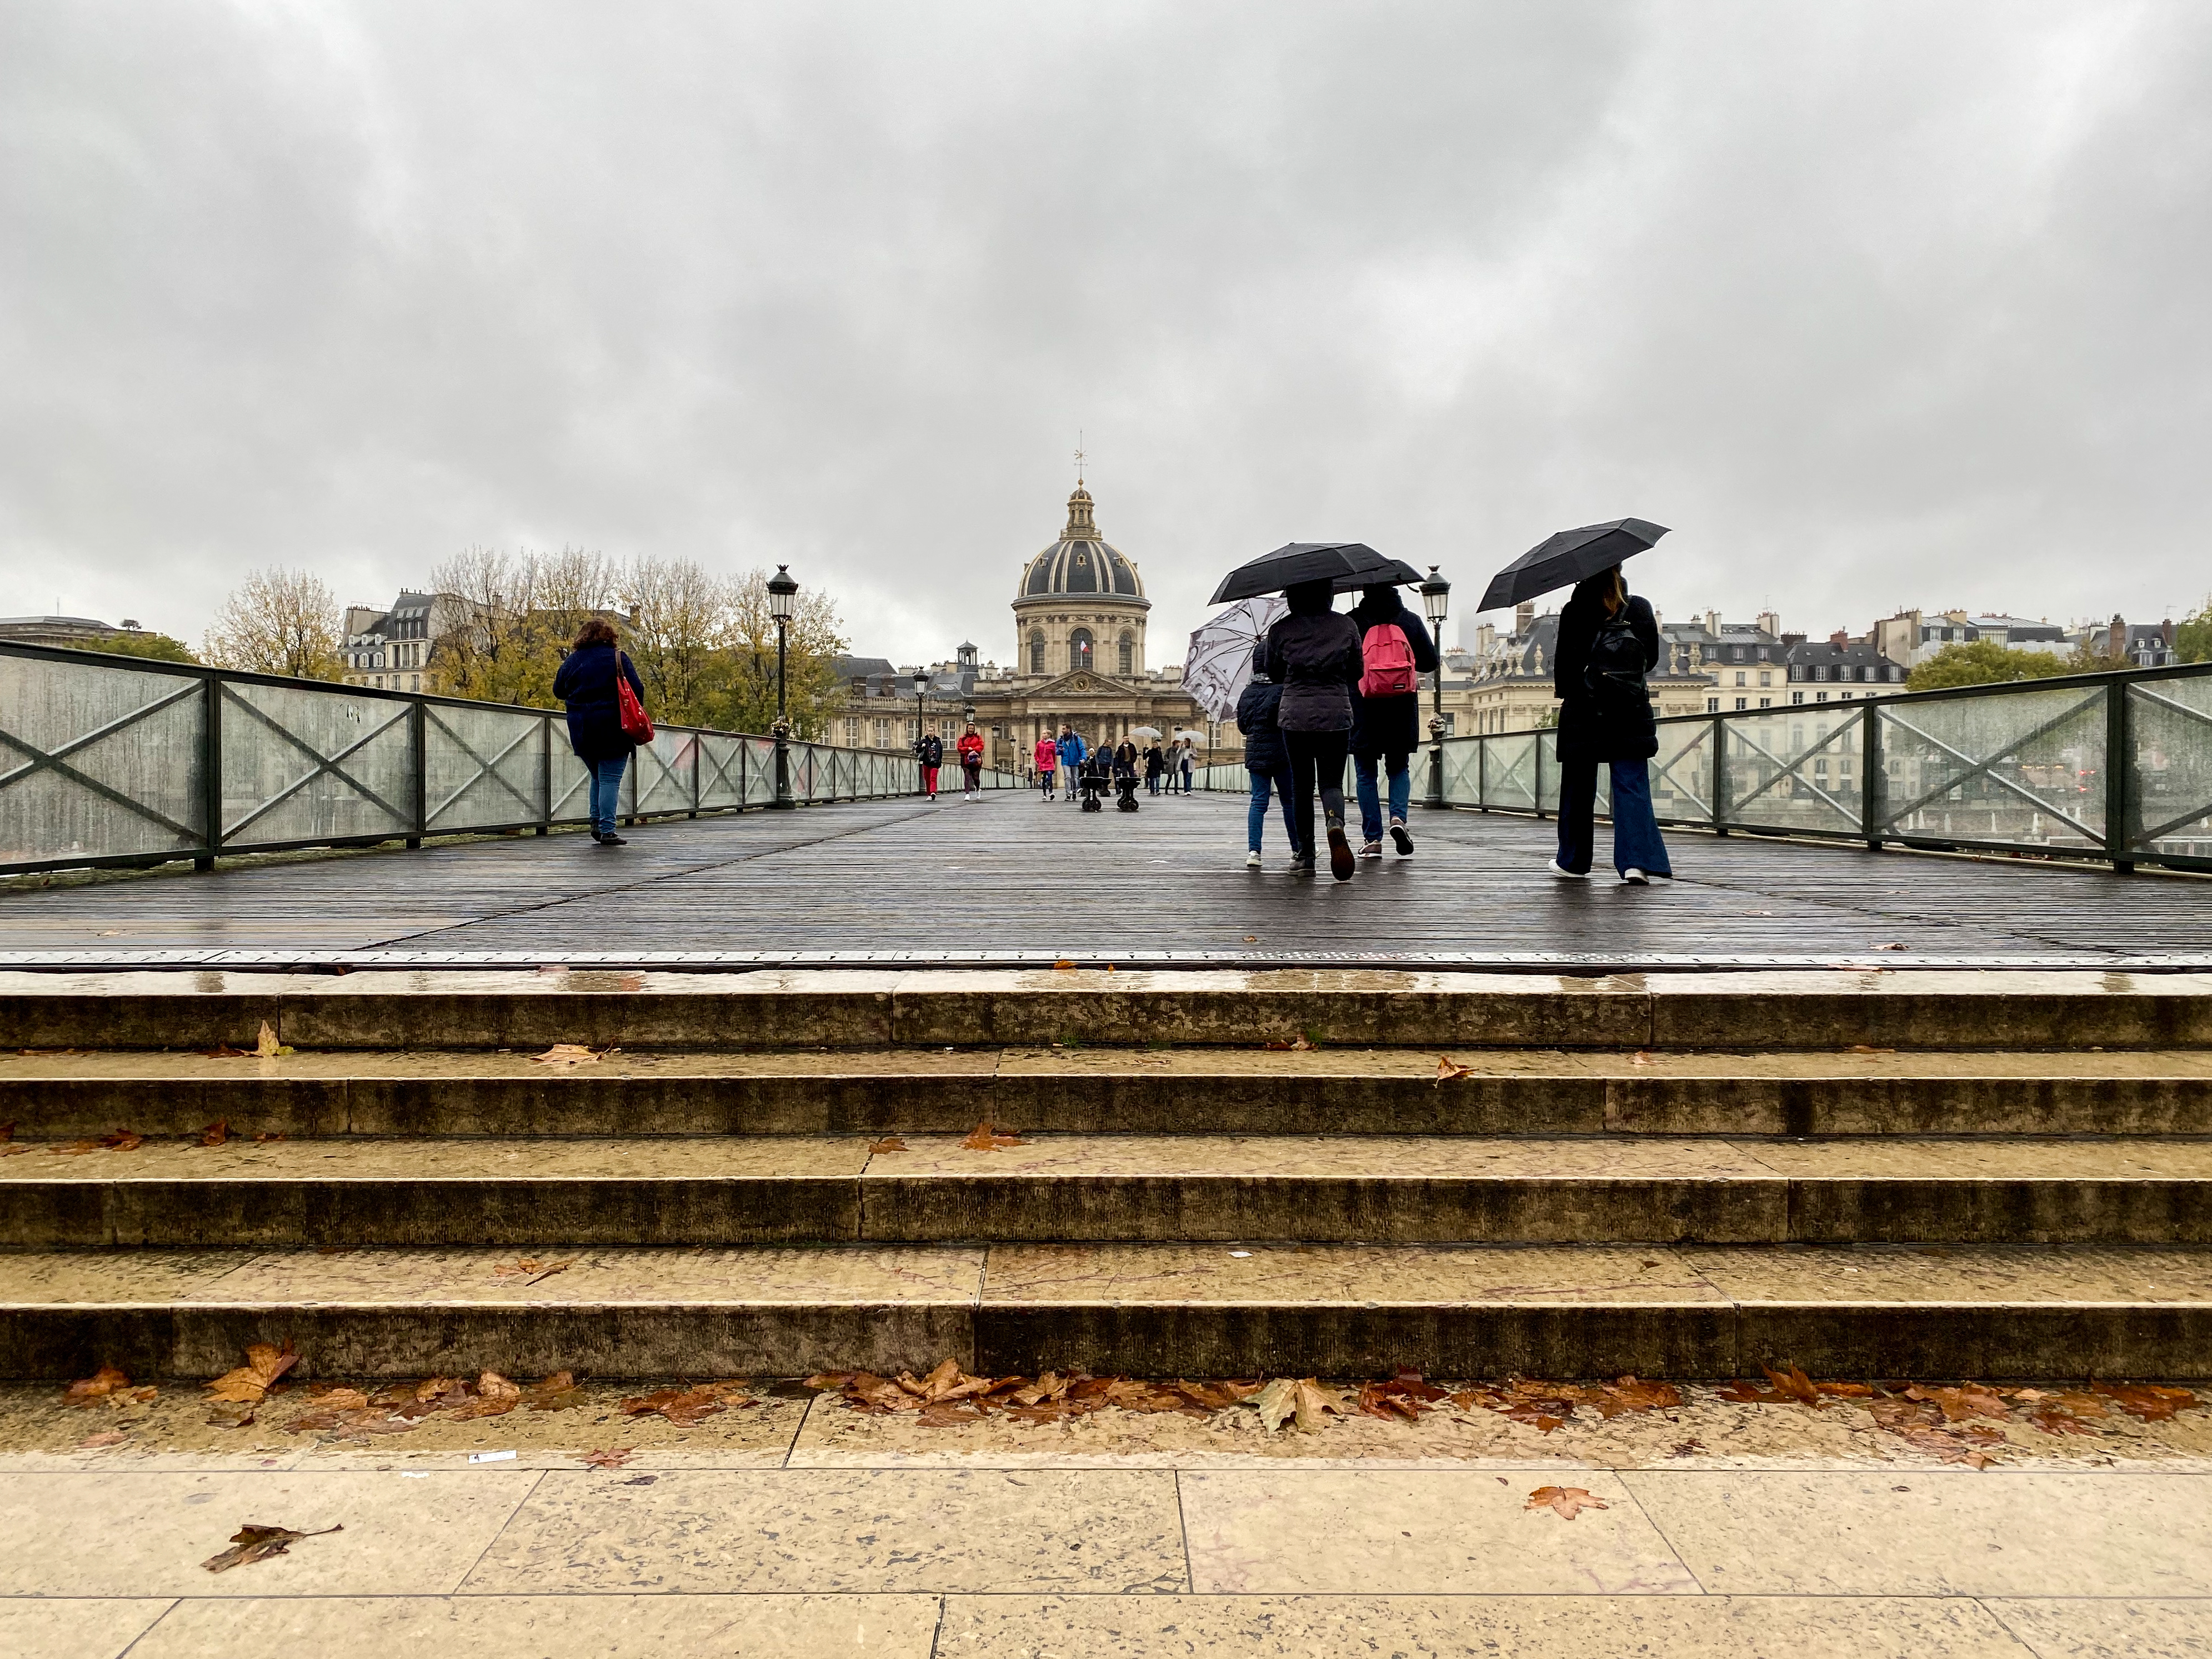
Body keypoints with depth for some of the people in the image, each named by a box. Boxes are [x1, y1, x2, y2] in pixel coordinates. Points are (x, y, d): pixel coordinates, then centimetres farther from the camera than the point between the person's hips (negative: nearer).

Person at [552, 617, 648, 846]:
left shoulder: (572, 660, 7)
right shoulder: (617, 658, -4)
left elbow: (558, 691, 15)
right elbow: (637, 690, -7)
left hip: (581, 731, 4)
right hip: (612, 730, -4)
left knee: (597, 777, 20)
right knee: (610, 779, -3)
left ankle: (596, 823, 15)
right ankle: (607, 830, -7)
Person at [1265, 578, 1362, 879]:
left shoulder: (1281, 629, -2)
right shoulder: (1347, 625, 1)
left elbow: (1274, 674, 10)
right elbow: (1356, 673, 10)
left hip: (1295, 715, 0)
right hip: (1337, 715, 0)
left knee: (1302, 786, 10)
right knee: (1331, 781, 8)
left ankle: (1306, 856, 9)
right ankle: (1336, 823, -25)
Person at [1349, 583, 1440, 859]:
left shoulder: (1352, 621, -3)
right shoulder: (1411, 620, 5)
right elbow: (1430, 662, 8)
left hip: (1363, 708, -2)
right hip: (1402, 708, 2)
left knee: (1366, 773, 8)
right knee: (1399, 767, 17)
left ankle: (1372, 839, 4)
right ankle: (1399, 816, -8)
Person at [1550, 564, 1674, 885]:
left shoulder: (1574, 612, -8)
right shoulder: (1641, 609, 2)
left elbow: (1565, 660, -9)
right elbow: (1652, 657, 10)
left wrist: (1564, 689, 8)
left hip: (1583, 711, -2)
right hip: (1631, 713, 2)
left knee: (1578, 787, 9)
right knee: (1632, 786, 0)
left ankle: (1572, 861, 19)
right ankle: (1638, 859, -14)